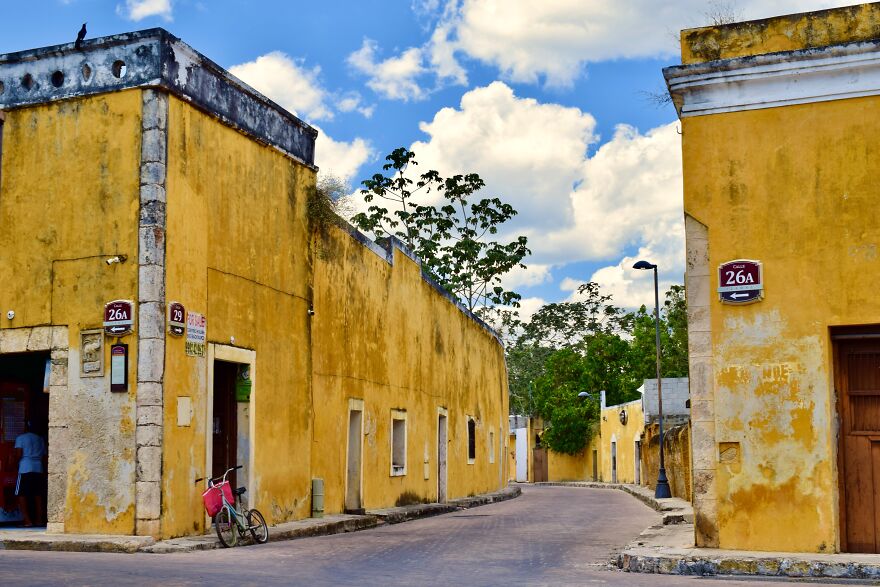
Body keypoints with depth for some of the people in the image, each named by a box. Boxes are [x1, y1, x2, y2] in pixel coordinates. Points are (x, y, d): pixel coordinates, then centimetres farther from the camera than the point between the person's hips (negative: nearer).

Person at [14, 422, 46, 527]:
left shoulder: (20, 438, 3)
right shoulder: (40, 439, 16)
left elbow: (19, 454, -8)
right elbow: (44, 456, 13)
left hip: (25, 469, -4)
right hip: (39, 469, 5)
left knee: (21, 495, -1)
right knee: (38, 495, 10)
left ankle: (28, 521, -11)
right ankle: (39, 520, 9)